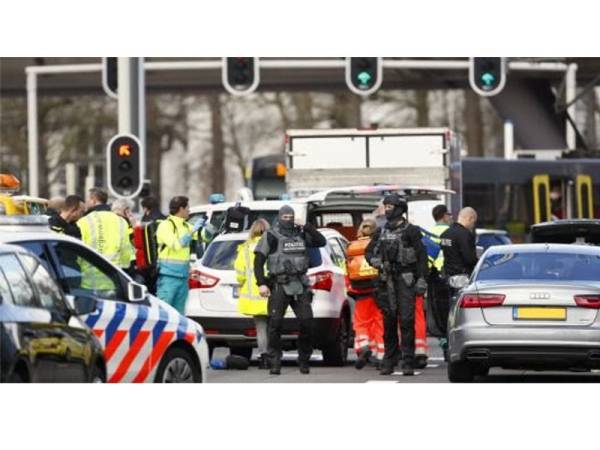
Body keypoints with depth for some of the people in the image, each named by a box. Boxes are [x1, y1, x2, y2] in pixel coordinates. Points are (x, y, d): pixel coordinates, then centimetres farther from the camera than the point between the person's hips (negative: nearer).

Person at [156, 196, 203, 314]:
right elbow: (176, 245, -21)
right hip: (168, 275, -8)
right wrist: (192, 231, -19)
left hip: (183, 276, 8)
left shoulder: (186, 226, 14)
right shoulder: (165, 225, -9)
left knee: (179, 312, 9)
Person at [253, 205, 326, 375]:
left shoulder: (301, 234, 12)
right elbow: (258, 261, -2)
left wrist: (307, 226, -4)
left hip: (300, 286, 3)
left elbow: (321, 241, 4)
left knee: (306, 322, -4)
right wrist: (261, 283, -11)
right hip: (279, 286, -3)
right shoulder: (271, 236, 1)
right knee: (275, 323, -6)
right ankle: (275, 363, 0)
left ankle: (304, 360, 9)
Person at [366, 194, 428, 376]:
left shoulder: (410, 231, 0)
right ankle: (389, 360, 15)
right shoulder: (381, 232, 14)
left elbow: (421, 256, -2)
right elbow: (369, 251, 21)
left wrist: (422, 279, -10)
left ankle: (408, 361, -9)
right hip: (386, 279, 5)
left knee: (406, 320, -10)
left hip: (405, 279, -5)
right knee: (389, 321, 8)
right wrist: (374, 261, -2)